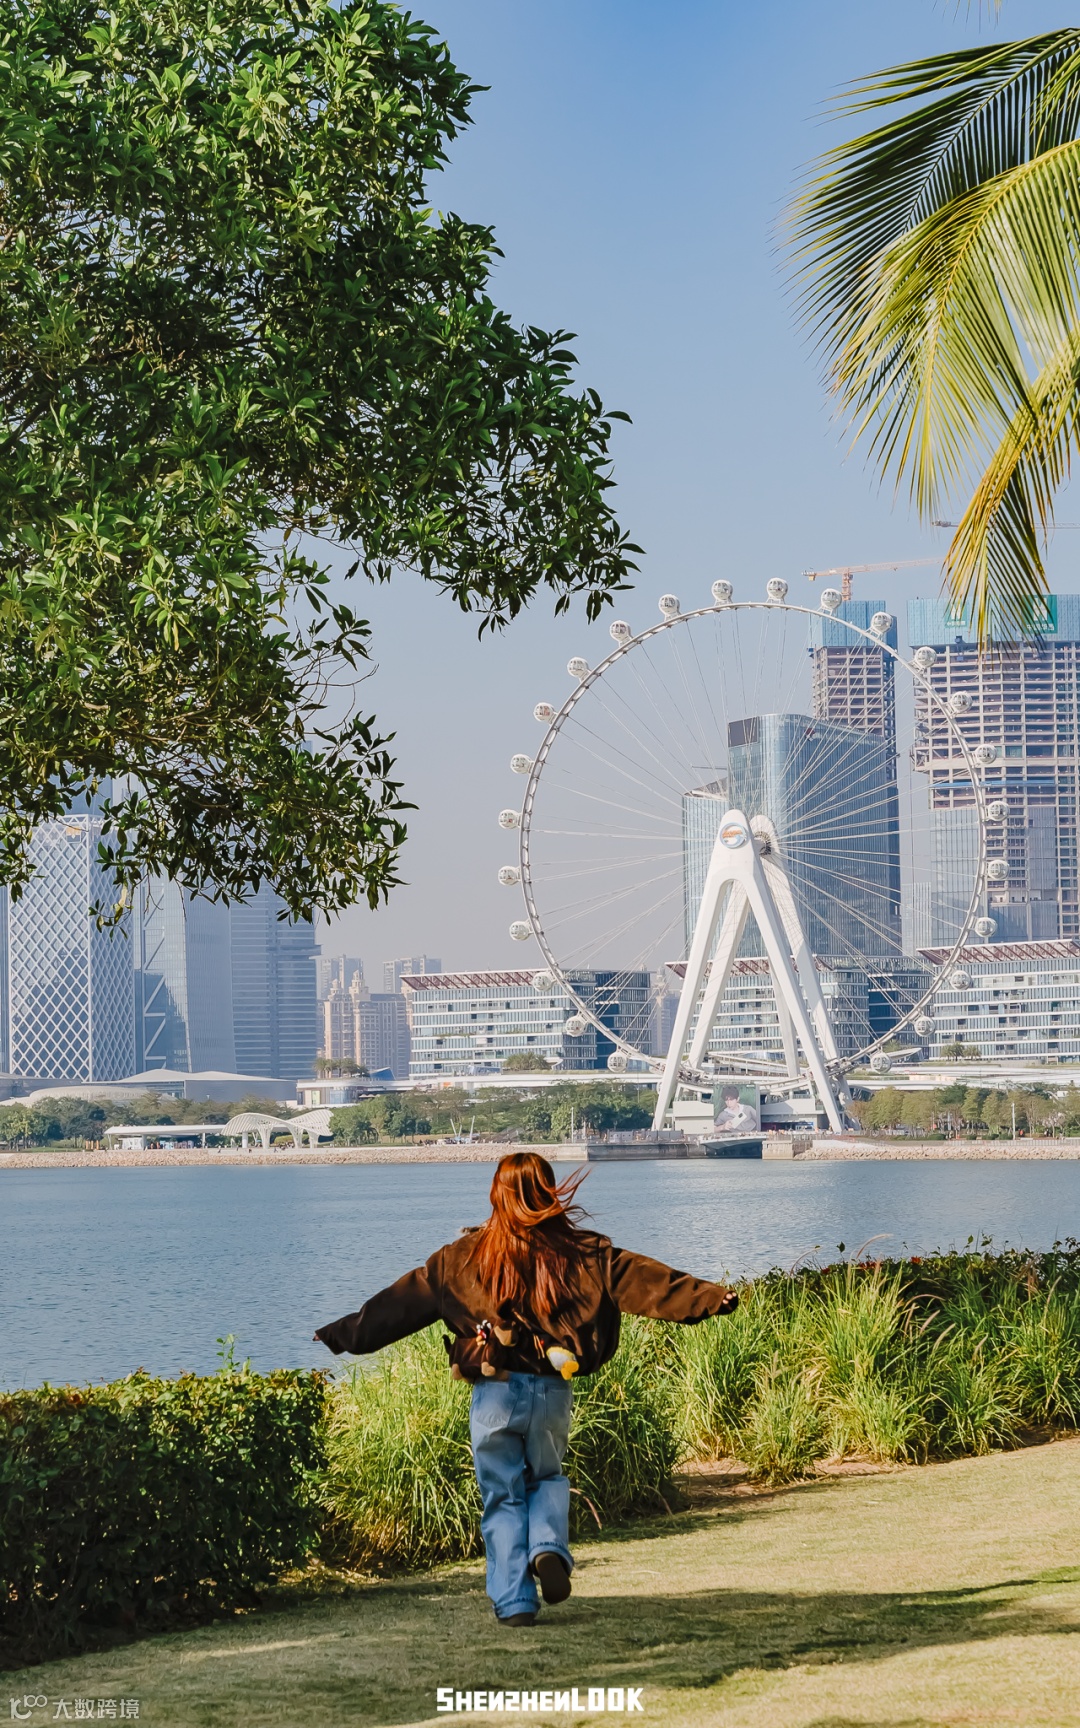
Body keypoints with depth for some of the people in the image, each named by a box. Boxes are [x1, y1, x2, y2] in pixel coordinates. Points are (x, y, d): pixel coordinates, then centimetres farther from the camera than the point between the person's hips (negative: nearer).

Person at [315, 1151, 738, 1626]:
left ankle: (514, 1600, 4)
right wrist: (711, 1297, -5)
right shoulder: (582, 1252, 0)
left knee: (504, 1496, 10)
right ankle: (549, 1548, -4)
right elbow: (647, 1282, -5)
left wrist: (344, 1334, 16)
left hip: (493, 1392, -1)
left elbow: (401, 1303, 7)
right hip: (552, 1390, 1)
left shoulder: (464, 1256, 2)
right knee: (547, 1478, 23)